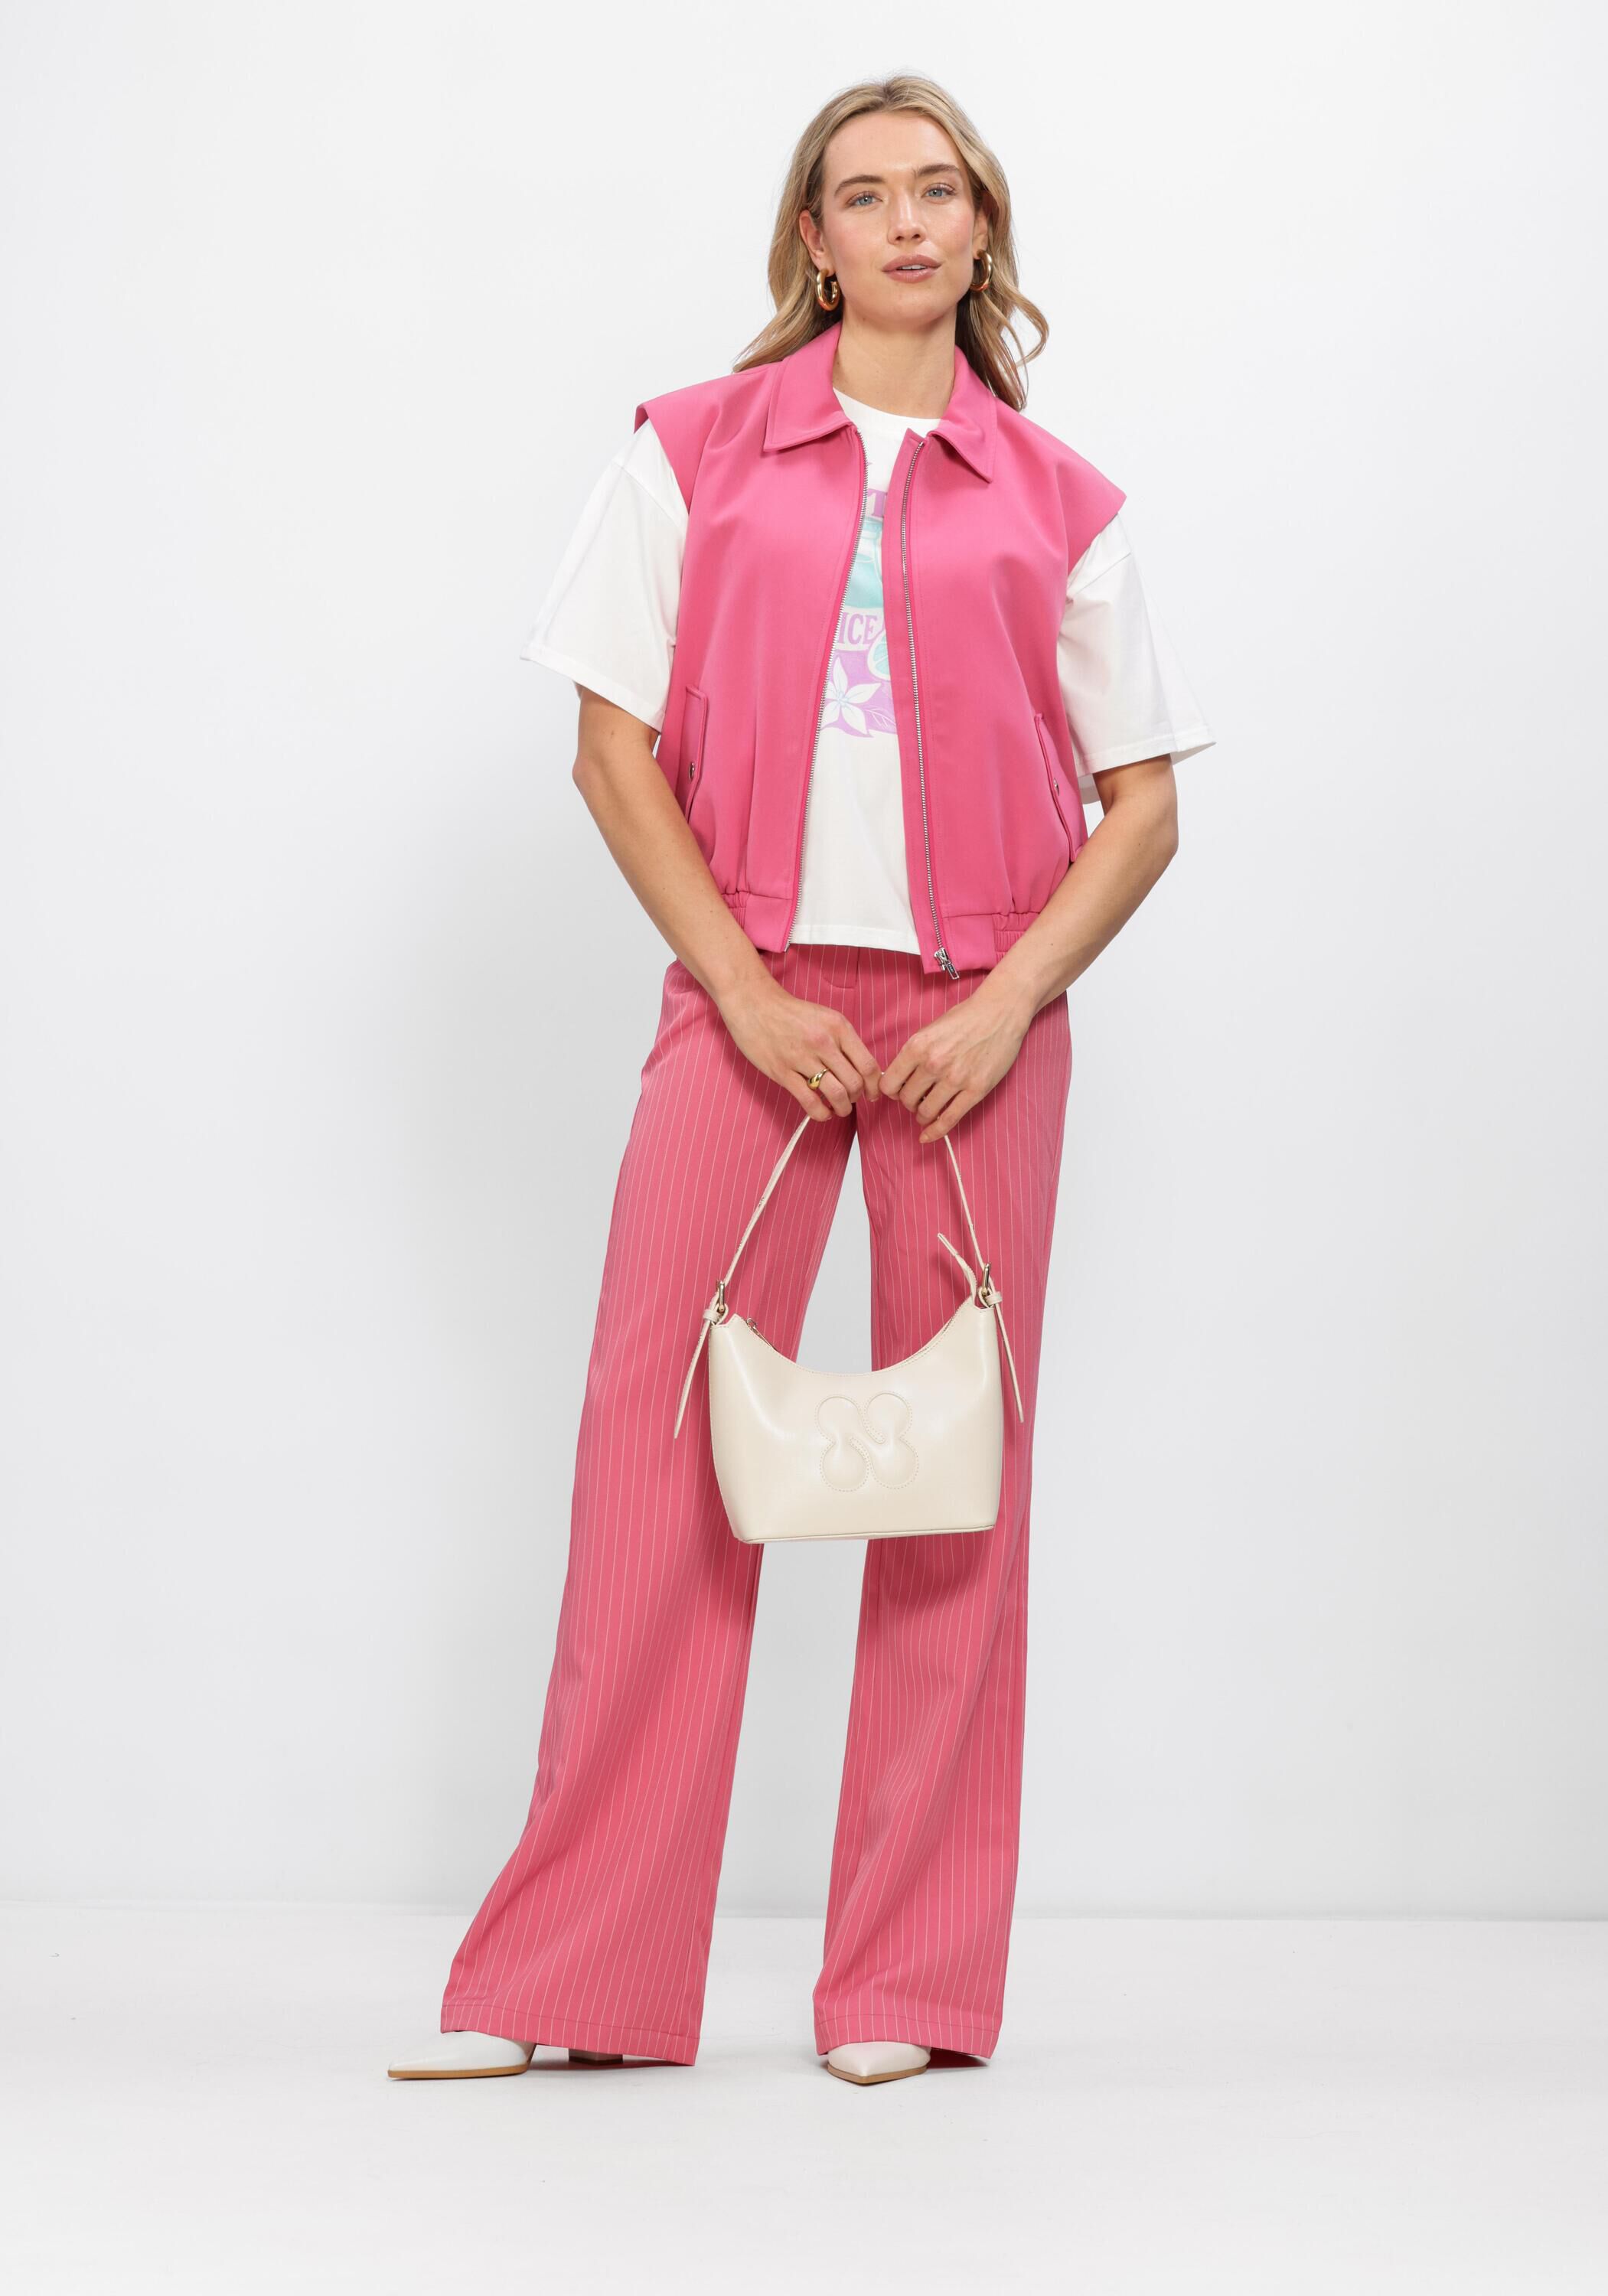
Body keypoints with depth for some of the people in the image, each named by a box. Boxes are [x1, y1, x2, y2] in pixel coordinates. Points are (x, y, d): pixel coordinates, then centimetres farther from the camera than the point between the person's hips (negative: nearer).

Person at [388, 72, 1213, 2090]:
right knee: (661, 1447, -4)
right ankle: (565, 1977, 5)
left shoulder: (1056, 502, 8)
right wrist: (744, 988, -7)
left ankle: (911, 1981, 12)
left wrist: (1011, 1005, -7)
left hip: (976, 1013, 1)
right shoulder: (697, 452, 6)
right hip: (751, 993, -1)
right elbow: (614, 748, 3)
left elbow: (1141, 806, 7)